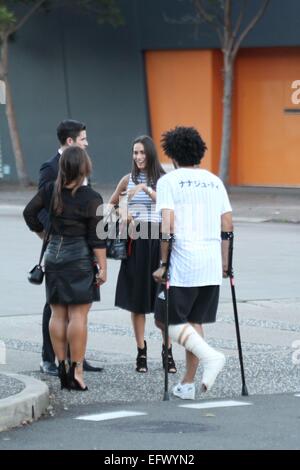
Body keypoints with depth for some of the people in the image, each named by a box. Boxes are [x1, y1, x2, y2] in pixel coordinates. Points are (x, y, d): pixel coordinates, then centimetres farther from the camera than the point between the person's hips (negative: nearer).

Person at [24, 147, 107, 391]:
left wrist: (42, 233, 23)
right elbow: (96, 238, -12)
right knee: (78, 315, -4)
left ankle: (61, 367, 9)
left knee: (58, 314, 8)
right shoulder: (91, 198, -12)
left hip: (54, 254, 5)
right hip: (80, 258, -5)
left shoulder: (50, 190, 0)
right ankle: (76, 371, -6)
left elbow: (29, 213, 7)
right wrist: (102, 268, -7)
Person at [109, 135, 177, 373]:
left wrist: (145, 188, -25)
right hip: (135, 239, 2)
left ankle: (168, 352, 5)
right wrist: (122, 214, -1)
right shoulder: (128, 179, 7)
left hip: (158, 239, -2)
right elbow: (111, 204, 19)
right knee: (137, 298, 3)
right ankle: (141, 352, 8)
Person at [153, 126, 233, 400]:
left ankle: (210, 356, -15)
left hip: (183, 265, -6)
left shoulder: (169, 181, -4)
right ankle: (188, 385, 13)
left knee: (166, 319, 4)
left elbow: (167, 228, -14)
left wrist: (164, 264, -7)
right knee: (194, 321, 13)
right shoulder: (214, 181, 13)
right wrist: (225, 264, 20)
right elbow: (228, 227, 12)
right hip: (212, 266, 6)